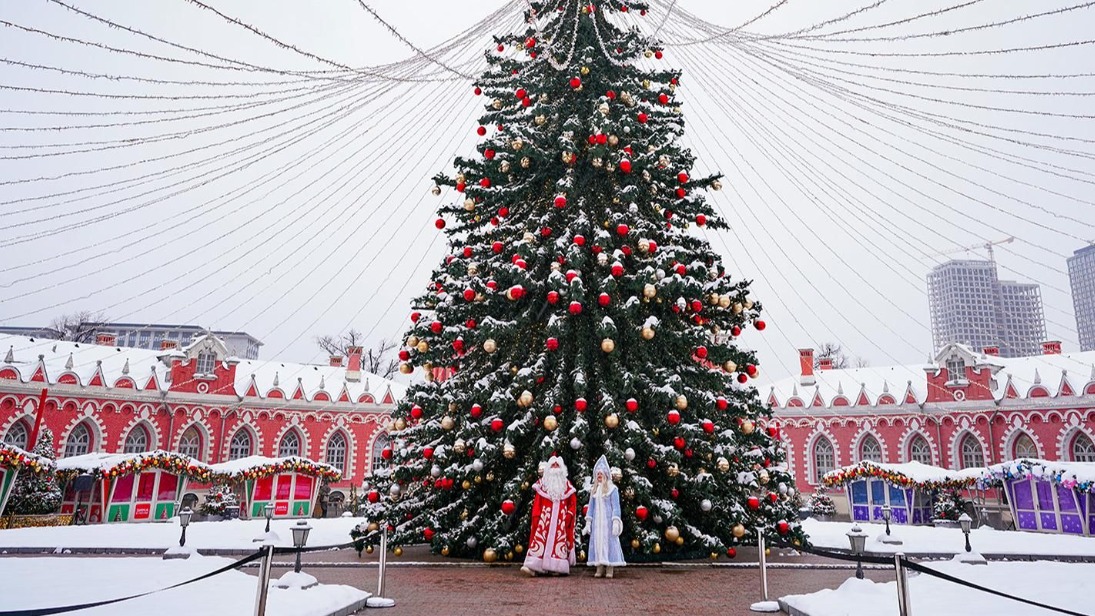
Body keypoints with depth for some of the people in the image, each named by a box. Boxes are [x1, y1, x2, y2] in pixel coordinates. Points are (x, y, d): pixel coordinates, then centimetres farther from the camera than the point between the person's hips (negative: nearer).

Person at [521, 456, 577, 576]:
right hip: (545, 516, -1)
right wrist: (536, 516, -4)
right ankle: (533, 567, -13)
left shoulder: (567, 484, 10)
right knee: (541, 539, -10)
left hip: (561, 519, 1)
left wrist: (569, 515, -2)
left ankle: (556, 567, 1)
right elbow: (537, 501, 4)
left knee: (559, 541, -3)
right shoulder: (542, 483, 7)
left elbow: (573, 502, 9)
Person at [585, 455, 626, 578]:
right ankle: (599, 568, 7)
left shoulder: (612, 488, -2)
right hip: (597, 521, 5)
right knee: (597, 541, 2)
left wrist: (616, 522, -13)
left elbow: (616, 506, -6)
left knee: (608, 540, -5)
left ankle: (609, 569, 1)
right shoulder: (594, 489, 12)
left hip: (608, 520, -4)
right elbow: (591, 506, 13)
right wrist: (588, 522, 8)